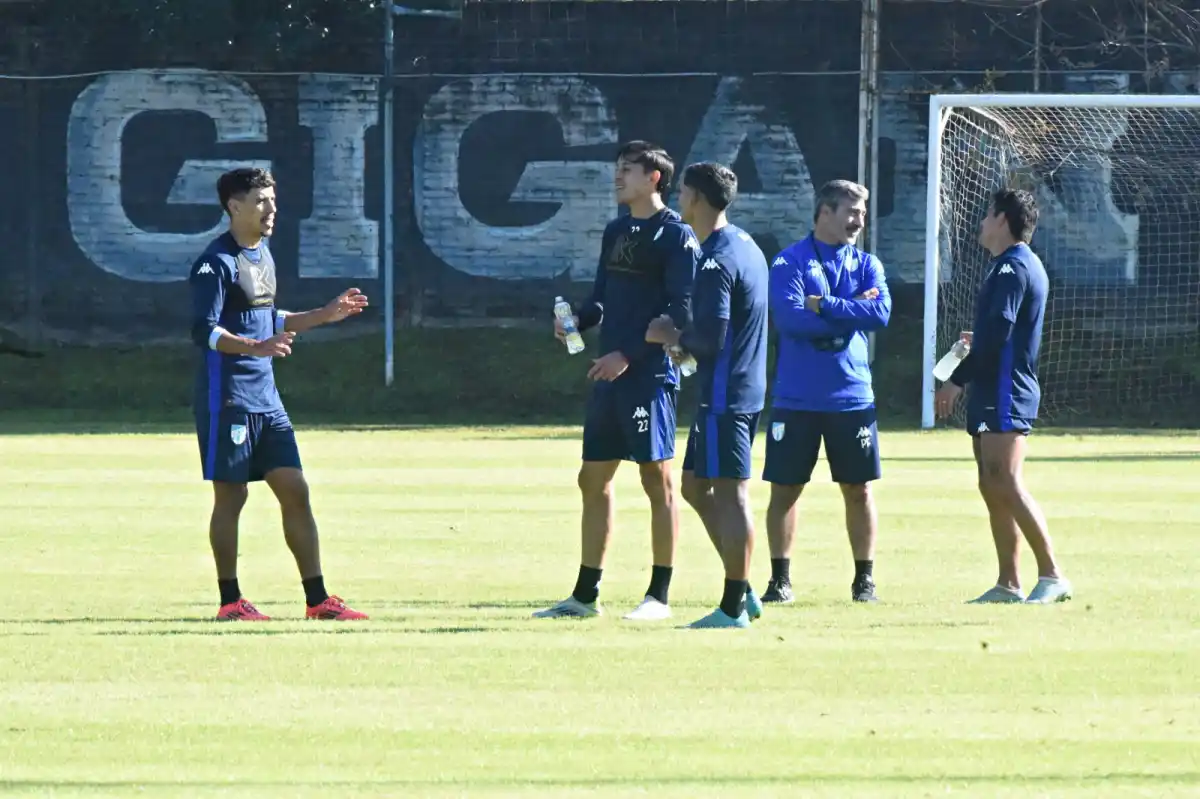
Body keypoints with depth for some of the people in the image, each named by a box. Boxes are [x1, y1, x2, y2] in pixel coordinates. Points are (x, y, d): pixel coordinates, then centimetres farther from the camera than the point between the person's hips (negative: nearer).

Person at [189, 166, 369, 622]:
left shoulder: (262, 256, 15)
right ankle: (230, 602, 6)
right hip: (226, 397, -8)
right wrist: (254, 347, -35)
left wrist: (327, 315, 25)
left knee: (295, 491, 4)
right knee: (230, 497, -2)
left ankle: (316, 600, 6)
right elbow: (204, 331, -21)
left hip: (265, 397, 8)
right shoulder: (217, 263, -12)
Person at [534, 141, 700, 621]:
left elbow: (680, 312, -13)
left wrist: (628, 354, -18)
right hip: (610, 374, 8)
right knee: (593, 480, 9)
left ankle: (659, 597, 0)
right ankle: (585, 595, 16)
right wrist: (579, 320, 0)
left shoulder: (675, 235, -8)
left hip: (649, 373, -8)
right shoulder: (616, 232, 16)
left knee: (657, 480, -4)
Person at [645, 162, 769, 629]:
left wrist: (671, 336, -6)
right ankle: (743, 593, 16)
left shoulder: (716, 261, -18)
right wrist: (682, 337, 16)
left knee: (730, 494, -5)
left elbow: (710, 337, -23)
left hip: (724, 394, -10)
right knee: (696, 486, 15)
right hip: (745, 386, 10)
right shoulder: (745, 246, 14)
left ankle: (733, 608, -1)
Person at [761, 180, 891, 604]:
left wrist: (824, 306, -15)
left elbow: (881, 312, -10)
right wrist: (851, 311, -11)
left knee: (858, 488, 5)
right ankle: (780, 580, 9)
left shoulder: (867, 264, 7)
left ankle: (864, 580, 13)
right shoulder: (790, 262, -3)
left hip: (852, 397, 2)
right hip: (796, 398, -2)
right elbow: (790, 318, -17)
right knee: (785, 488, 1)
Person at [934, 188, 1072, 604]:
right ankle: (1008, 584, 8)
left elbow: (998, 332, -21)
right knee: (993, 487, 8)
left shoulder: (1012, 268, -13)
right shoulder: (1020, 265, 18)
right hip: (996, 396, 10)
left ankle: (1052, 576, -17)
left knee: (1005, 484, -15)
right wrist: (979, 342, 38)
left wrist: (958, 380, -19)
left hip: (1004, 395, -10)